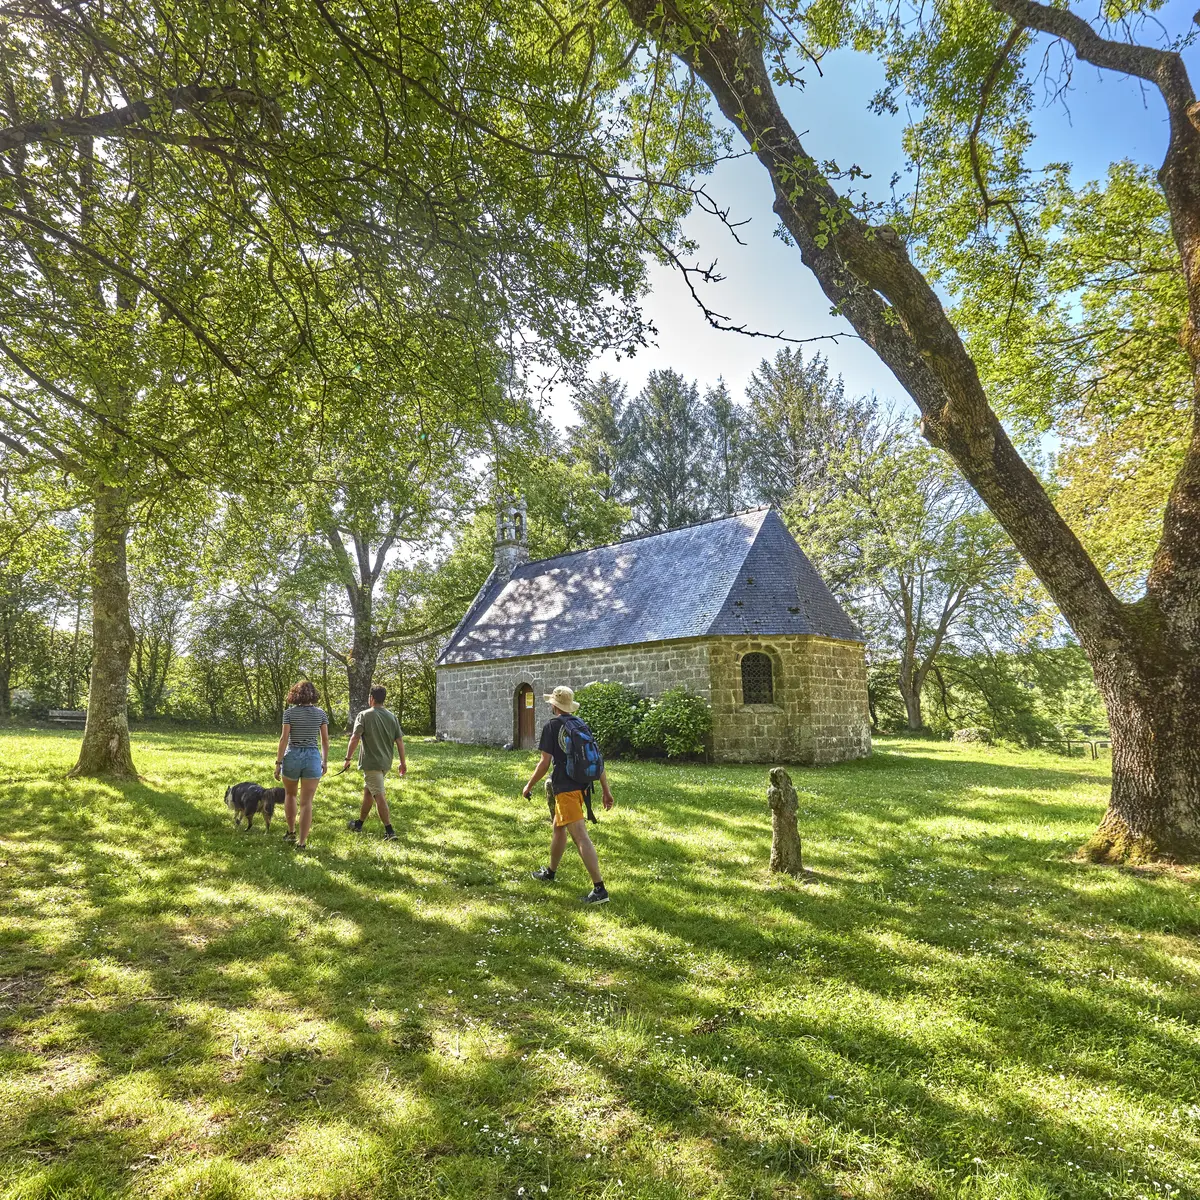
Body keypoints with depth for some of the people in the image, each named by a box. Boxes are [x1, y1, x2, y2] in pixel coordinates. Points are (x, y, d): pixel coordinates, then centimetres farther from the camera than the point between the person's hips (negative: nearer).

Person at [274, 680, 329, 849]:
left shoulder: (289, 712, -4)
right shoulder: (320, 713, 2)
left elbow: (284, 738, -8)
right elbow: (325, 740, 3)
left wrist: (278, 762, -4)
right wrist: (325, 761, 13)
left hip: (292, 756, 0)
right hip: (312, 757, 1)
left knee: (289, 794, 25)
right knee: (306, 802, 1)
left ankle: (291, 832, 29)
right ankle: (302, 841, 0)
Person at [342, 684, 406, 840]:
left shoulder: (364, 715, -8)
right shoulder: (392, 717, 6)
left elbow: (355, 738, -15)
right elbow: (399, 741, 5)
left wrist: (348, 758, -7)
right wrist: (403, 763, 11)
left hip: (371, 763, -6)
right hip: (386, 762, 6)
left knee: (379, 795, -6)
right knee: (367, 792, 21)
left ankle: (389, 831, -9)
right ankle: (359, 824, 32)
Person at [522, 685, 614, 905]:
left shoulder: (551, 726, -7)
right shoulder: (582, 725, 11)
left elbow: (545, 763, -10)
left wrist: (529, 785, 3)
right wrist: (606, 790, 12)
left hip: (565, 787, -8)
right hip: (582, 785, 8)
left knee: (580, 837, -10)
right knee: (559, 828, 25)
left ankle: (599, 889, -14)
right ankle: (550, 872, 42)